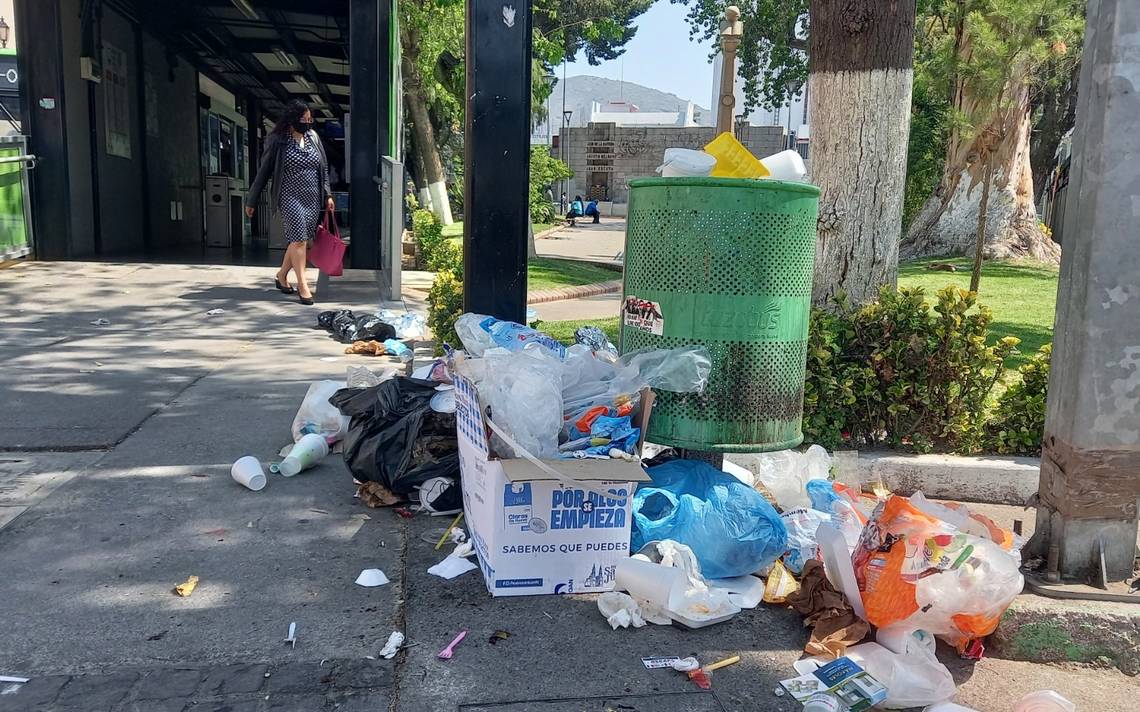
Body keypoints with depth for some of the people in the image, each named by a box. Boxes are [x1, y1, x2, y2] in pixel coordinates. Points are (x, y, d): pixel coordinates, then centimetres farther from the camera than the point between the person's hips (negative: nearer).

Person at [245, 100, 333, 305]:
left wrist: (327, 195, 10)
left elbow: (323, 167, 15)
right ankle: (302, 285, -8)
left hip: (312, 198, 5)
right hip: (290, 197, -5)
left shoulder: (313, 136, 8)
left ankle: (282, 276, 27)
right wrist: (251, 201, 2)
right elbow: (263, 171, -1)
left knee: (299, 240, 8)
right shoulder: (277, 141, -6)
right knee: (299, 238, -13)